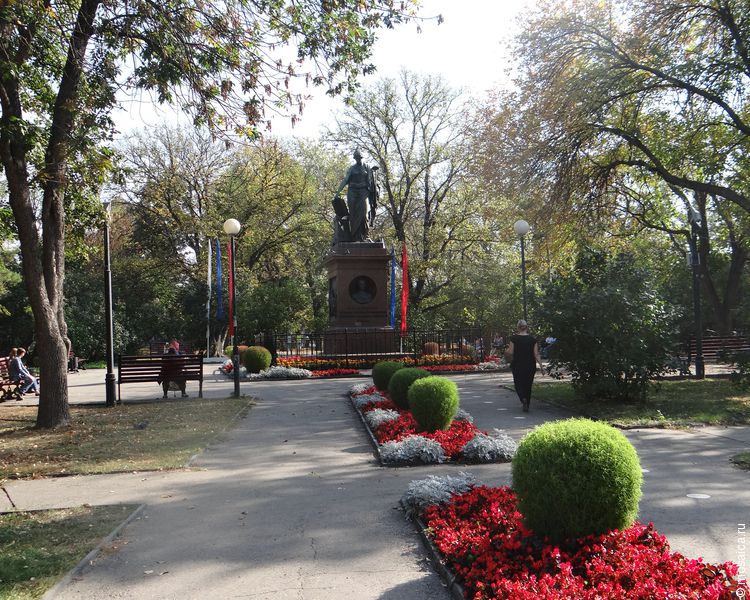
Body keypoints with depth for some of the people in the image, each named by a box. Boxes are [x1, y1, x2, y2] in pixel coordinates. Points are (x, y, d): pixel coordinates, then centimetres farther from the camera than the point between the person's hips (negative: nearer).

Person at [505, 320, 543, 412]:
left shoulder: (514, 338, -9)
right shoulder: (533, 339, -3)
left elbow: (510, 353, -10)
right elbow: (536, 354, -7)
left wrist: (506, 352, 10)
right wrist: (541, 365, -3)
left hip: (517, 366, -2)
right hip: (530, 367, 2)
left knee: (518, 384, 11)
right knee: (528, 386, 15)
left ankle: (523, 399, -16)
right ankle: (526, 406, 19)